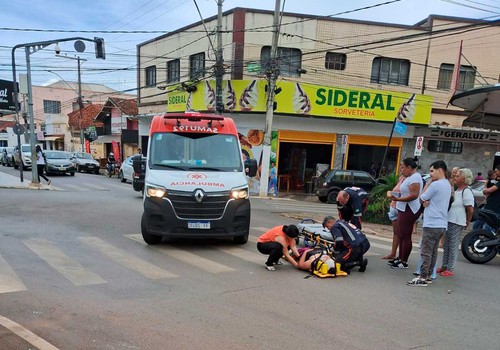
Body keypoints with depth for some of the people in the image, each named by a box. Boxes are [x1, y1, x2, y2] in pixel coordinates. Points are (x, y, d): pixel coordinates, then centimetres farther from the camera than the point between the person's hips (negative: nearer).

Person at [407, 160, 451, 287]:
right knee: (433, 252, 13)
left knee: (426, 252, -6)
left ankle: (422, 278, -3)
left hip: (431, 224, -9)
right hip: (441, 225, 10)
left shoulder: (435, 184, -15)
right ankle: (428, 275, 19)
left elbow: (421, 199, -5)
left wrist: (427, 184, 0)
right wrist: (427, 201, -4)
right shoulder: (447, 185, 16)